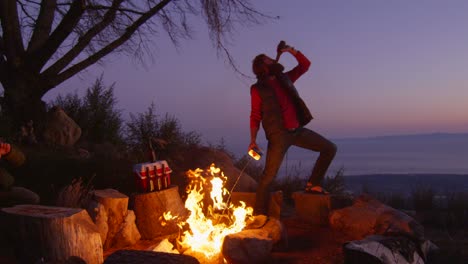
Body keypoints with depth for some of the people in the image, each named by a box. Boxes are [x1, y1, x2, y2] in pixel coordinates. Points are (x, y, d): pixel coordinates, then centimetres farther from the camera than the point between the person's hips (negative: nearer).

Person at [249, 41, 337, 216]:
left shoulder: (284, 79, 15)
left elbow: (305, 64, 20)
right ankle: (259, 216, -2)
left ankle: (313, 184, 12)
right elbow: (255, 116, -1)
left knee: (330, 148, 3)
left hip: (298, 130, 6)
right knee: (269, 176, -10)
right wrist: (253, 139, -11)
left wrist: (291, 50, 6)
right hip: (279, 135, -6)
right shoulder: (258, 88, 0)